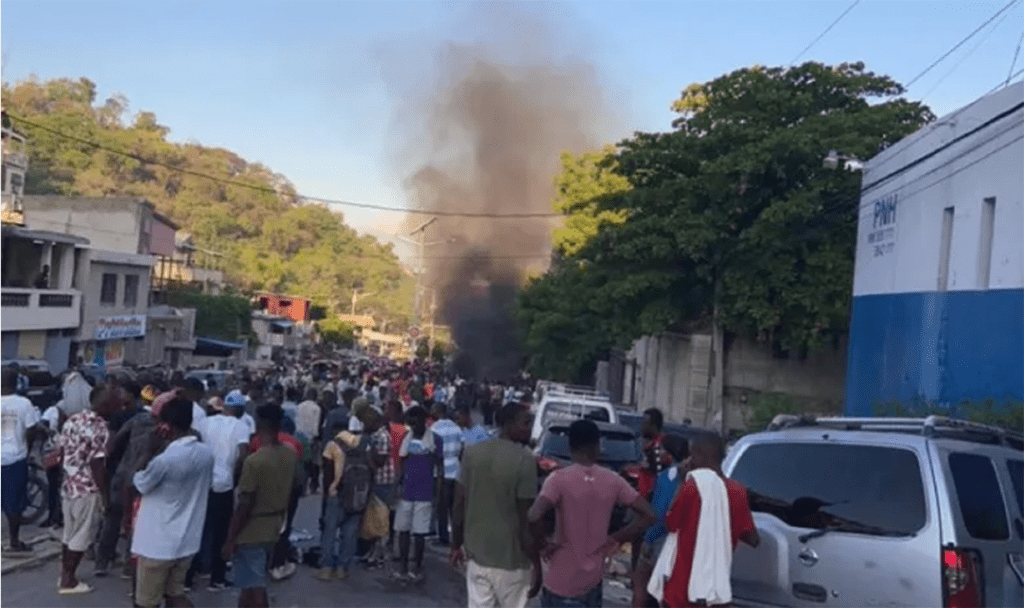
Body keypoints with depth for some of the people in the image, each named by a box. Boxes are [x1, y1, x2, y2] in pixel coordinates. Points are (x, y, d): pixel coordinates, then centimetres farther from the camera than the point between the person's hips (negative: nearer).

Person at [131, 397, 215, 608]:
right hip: (187, 540, 6)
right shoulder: (207, 453, -4)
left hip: (158, 542, -6)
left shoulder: (164, 460, -25)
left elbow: (140, 484, -7)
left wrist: (152, 452, -8)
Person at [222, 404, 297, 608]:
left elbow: (244, 505, -20)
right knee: (252, 583, 23)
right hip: (274, 527, 7)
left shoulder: (254, 461, -23)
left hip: (251, 531, -7)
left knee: (254, 589, 2)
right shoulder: (291, 455, -2)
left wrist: (230, 539, -11)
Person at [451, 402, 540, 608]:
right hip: (511, 559, -5)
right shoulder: (525, 460, -18)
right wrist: (537, 565, -9)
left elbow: (459, 505, 3)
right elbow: (527, 518, -17)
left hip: (476, 554, 5)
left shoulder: (472, 453, -1)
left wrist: (456, 545, 15)